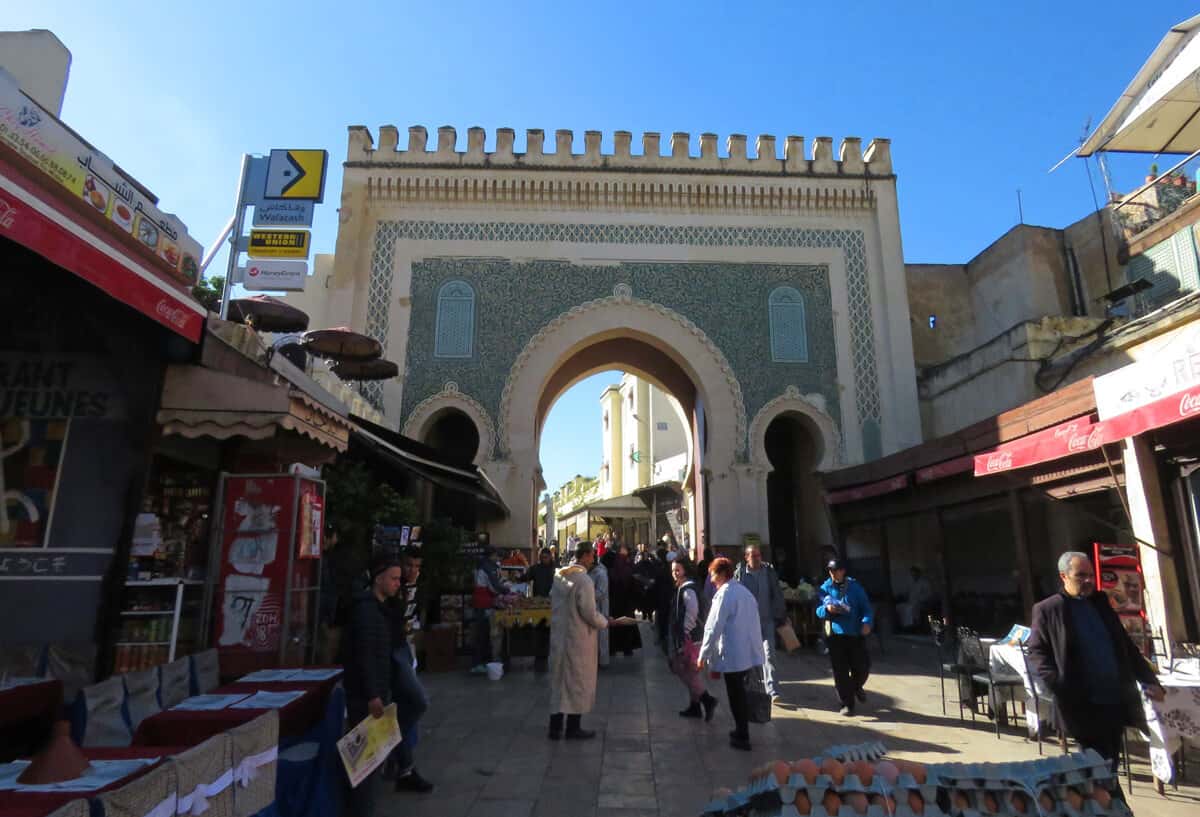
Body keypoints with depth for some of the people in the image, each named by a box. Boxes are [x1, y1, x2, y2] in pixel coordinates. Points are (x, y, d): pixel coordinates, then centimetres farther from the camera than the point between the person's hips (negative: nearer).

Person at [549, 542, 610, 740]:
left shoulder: (558, 575, 4)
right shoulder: (583, 579, -18)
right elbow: (589, 613, -19)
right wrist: (605, 623, -2)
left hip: (558, 635, 7)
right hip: (578, 638, -7)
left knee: (559, 680, 14)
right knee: (578, 681, 8)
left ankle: (555, 727, 20)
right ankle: (573, 728, 17)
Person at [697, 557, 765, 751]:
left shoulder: (725, 594, -15)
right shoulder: (745, 591, 10)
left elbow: (714, 628, -17)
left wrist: (703, 655, -11)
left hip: (733, 655, -8)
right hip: (749, 653, 8)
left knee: (736, 695, 4)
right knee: (740, 692, 20)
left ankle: (742, 738, 13)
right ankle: (742, 730, 30)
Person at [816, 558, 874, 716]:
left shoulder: (855, 587, 1)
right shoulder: (826, 588, 2)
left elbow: (866, 607, 1)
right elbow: (818, 611, 3)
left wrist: (866, 622, -18)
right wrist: (827, 609, -19)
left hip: (856, 633, 0)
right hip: (835, 634, 0)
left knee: (862, 666, 6)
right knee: (840, 671, 0)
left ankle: (857, 687, 40)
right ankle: (847, 704, 14)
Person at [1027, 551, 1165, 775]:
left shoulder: (1101, 602, 14)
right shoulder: (1047, 610, -4)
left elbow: (1127, 645, 19)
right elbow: (1036, 652, -5)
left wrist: (1149, 680, 11)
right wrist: (1054, 684, -19)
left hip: (1118, 701, 5)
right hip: (1084, 706, -5)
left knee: (1110, 765, 14)